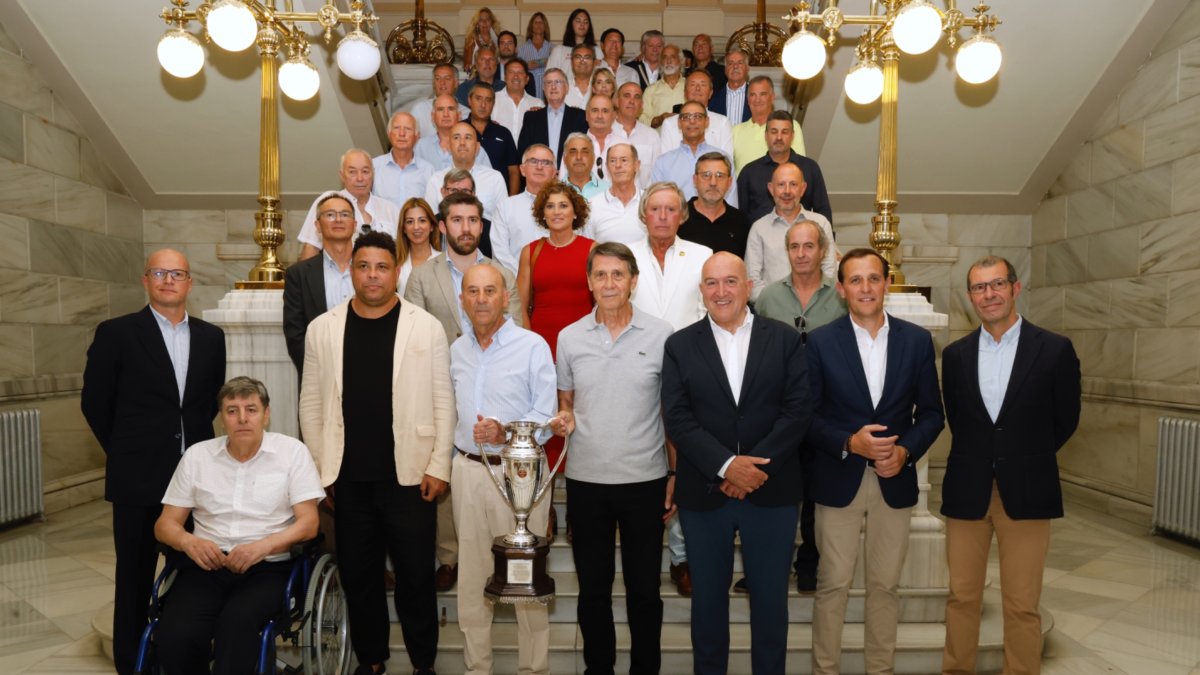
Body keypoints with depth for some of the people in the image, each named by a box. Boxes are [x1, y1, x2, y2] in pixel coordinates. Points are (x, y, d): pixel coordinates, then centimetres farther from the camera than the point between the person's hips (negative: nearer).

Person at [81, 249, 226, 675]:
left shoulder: (211, 337, 7)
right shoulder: (116, 333, -3)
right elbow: (94, 402, 1)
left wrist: (199, 446, 8)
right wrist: (126, 451, 4)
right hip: (138, 480, -3)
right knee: (135, 577, 10)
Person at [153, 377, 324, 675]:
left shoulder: (292, 452, 2)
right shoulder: (196, 455, 10)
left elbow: (308, 523, -3)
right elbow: (166, 523, 12)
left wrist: (262, 546, -21)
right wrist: (189, 542, -12)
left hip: (267, 566, -3)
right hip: (206, 565, 3)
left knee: (235, 623, -35)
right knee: (173, 636, -25)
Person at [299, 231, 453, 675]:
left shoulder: (426, 327, -1)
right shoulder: (322, 329, 5)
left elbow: (443, 403, -2)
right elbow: (311, 405, 7)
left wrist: (439, 467, -6)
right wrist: (321, 469, 4)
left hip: (409, 476, -2)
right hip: (348, 479, 2)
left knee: (416, 576, 6)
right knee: (358, 576, 13)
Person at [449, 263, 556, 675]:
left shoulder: (532, 346, -7)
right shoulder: (457, 350, 11)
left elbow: (547, 415, -11)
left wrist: (505, 432, -26)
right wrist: (455, 458, 15)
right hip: (468, 470, 5)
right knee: (471, 574, 13)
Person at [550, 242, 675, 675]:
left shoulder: (661, 335, -4)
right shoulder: (569, 338, 2)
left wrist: (676, 475, -1)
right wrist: (564, 420, -10)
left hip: (645, 480, -1)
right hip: (585, 480, 2)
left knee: (644, 588, 11)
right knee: (593, 588, 14)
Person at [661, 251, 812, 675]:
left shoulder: (785, 339, 1)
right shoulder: (680, 345, 1)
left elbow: (798, 410, -6)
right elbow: (677, 418, -7)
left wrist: (758, 466, -16)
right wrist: (726, 465, -18)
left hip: (771, 492, 0)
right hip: (704, 493, 0)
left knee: (770, 597, 12)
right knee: (708, 596, 14)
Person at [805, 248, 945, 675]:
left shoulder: (917, 340, 2)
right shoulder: (820, 342, -5)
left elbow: (931, 412, 5)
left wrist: (906, 450, -11)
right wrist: (850, 443, -19)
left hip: (895, 481, 2)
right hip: (838, 481, -2)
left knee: (885, 585, 13)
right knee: (832, 585, 7)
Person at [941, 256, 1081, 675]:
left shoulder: (1054, 350, -3)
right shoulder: (956, 354, 5)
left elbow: (1065, 421, 5)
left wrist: (1025, 460, 10)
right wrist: (979, 459, 7)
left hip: (1025, 492, -2)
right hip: (967, 491, 2)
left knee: (1022, 606, 5)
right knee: (961, 597, 10)